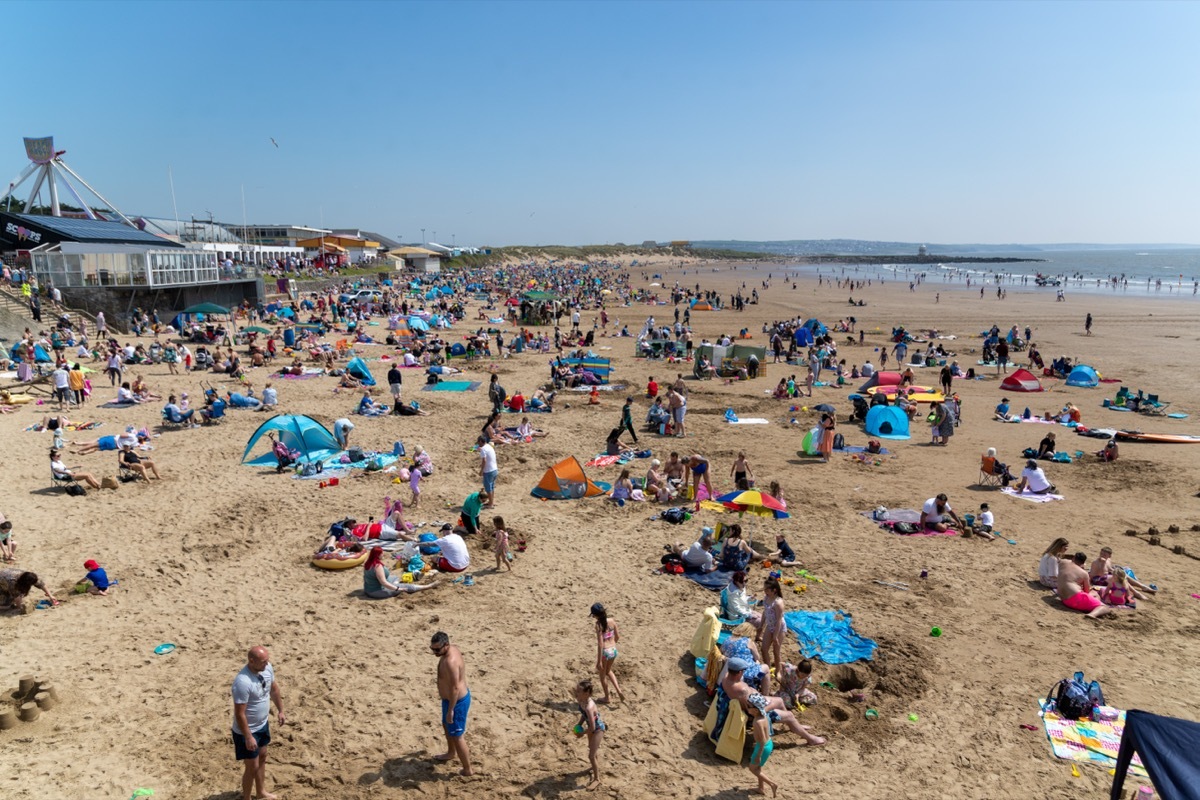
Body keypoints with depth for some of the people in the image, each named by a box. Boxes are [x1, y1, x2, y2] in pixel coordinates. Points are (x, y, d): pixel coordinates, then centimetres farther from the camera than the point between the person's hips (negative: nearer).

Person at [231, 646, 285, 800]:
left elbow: (274, 689, 8)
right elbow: (239, 714, -28)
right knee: (252, 767, 7)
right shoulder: (243, 682, -35)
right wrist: (248, 737, -23)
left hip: (263, 724, 8)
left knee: (262, 757, 25)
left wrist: (280, 711, 14)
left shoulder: (267, 668, -11)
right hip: (248, 730, -8)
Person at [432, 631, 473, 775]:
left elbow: (455, 688, -30)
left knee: (456, 736, 5)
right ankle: (451, 753, 54)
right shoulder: (453, 648, -5)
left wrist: (450, 710, -24)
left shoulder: (450, 662, -34)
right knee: (446, 725, 31)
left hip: (456, 701, -10)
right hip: (451, 698, 10)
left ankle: (467, 770, 20)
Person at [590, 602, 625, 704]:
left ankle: (606, 697, 34)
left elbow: (600, 644, -22)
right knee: (608, 671, 31)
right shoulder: (612, 621, -5)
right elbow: (617, 637, 7)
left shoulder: (599, 624, -22)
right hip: (613, 650, 6)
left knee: (602, 675, 20)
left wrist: (599, 661, -16)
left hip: (604, 651, -6)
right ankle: (618, 690, 19)